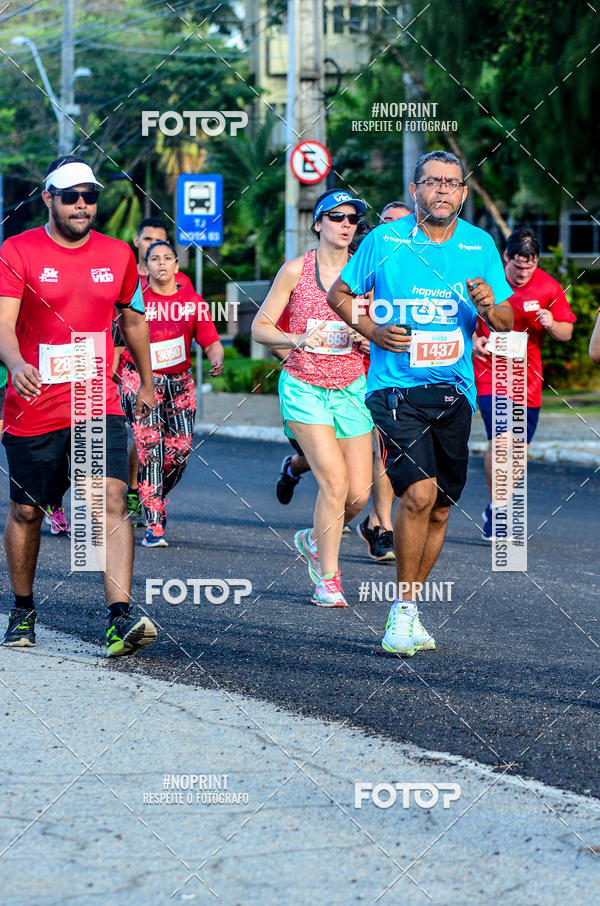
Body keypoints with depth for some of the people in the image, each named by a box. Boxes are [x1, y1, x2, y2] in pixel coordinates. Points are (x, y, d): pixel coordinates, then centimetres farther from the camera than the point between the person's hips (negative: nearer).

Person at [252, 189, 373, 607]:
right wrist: (297, 340, -18)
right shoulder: (296, 270, -3)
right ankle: (328, 578, -3)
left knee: (359, 494, -1)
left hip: (351, 389, 3)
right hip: (304, 387, -3)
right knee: (334, 481, -17)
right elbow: (260, 327, 0)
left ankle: (315, 540, 30)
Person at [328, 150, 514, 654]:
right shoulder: (384, 241, -2)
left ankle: (407, 612, 23)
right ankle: (404, 608, -6)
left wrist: (489, 307, -13)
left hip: (454, 390, 4)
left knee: (440, 508, 7)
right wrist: (372, 329, -8)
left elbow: (507, 320, 10)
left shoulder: (480, 246, 6)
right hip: (396, 387, -4)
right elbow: (339, 294, 9)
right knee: (419, 491, -21)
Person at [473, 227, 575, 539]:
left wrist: (551, 325, -16)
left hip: (527, 376, 3)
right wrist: (474, 340, -12)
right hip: (490, 370, -3)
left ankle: (496, 510, 26)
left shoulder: (549, 288, -2)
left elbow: (566, 333, 5)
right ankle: (496, 508, -3)